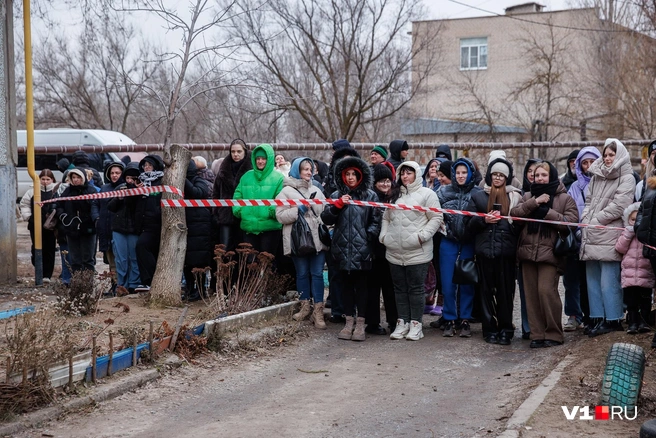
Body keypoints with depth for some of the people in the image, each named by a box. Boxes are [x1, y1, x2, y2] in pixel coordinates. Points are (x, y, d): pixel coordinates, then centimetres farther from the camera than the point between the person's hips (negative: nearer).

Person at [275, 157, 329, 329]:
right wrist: (299, 210, -15)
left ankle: (318, 311, -2)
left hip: (317, 238, 3)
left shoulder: (316, 190, 16)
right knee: (302, 273, 7)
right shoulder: (287, 191, 1)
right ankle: (305, 306, 22)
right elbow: (280, 216, -7)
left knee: (317, 273, -3)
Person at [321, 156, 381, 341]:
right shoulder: (337, 195, 11)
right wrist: (338, 205, -11)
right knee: (346, 284, 9)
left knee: (361, 284, 1)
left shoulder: (370, 196, 4)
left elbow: (376, 221, 2)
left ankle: (360, 324, 7)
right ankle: (349, 322, 16)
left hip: (362, 249, -3)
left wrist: (369, 236, -11)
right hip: (343, 249, 3)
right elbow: (326, 218, 3)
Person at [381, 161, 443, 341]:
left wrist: (423, 235, -15)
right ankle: (402, 322, 18)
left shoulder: (426, 194, -1)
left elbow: (436, 218, -6)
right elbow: (386, 218, 21)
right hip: (394, 251, 5)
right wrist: (384, 235, 6)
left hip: (417, 251, -5)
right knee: (400, 288, 10)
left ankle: (416, 324, 9)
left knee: (416, 288, 0)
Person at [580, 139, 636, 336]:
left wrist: (595, 221, -8)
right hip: (591, 237, 7)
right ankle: (598, 318, 15)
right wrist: (585, 221, 1)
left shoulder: (626, 178, -1)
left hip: (609, 236, -7)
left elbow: (618, 206, -11)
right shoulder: (596, 176, 20)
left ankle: (613, 320, 0)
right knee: (592, 279, 8)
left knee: (609, 281, -8)